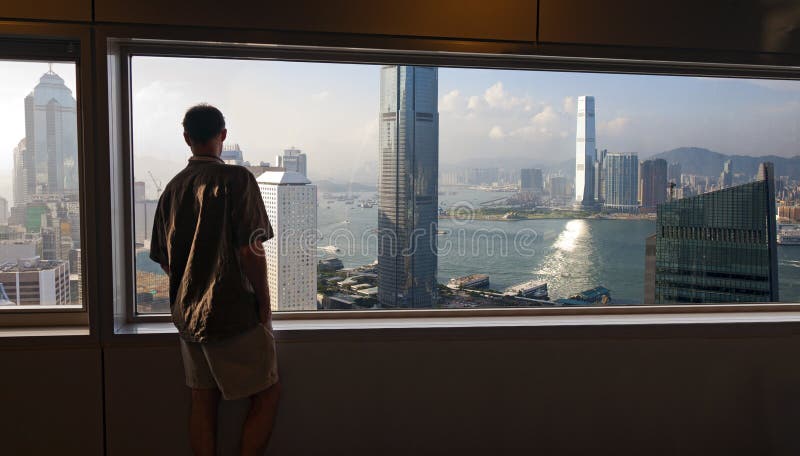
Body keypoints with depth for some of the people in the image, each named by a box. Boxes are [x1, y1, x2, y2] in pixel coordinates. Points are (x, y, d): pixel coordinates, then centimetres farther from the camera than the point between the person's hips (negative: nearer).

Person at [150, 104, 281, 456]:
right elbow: (250, 250, -19)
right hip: (235, 313, -7)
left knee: (203, 401, 14)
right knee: (267, 395, 7)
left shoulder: (171, 188, 7)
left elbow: (162, 258, 12)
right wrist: (264, 302, -8)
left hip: (187, 314, 7)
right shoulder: (235, 179, -12)